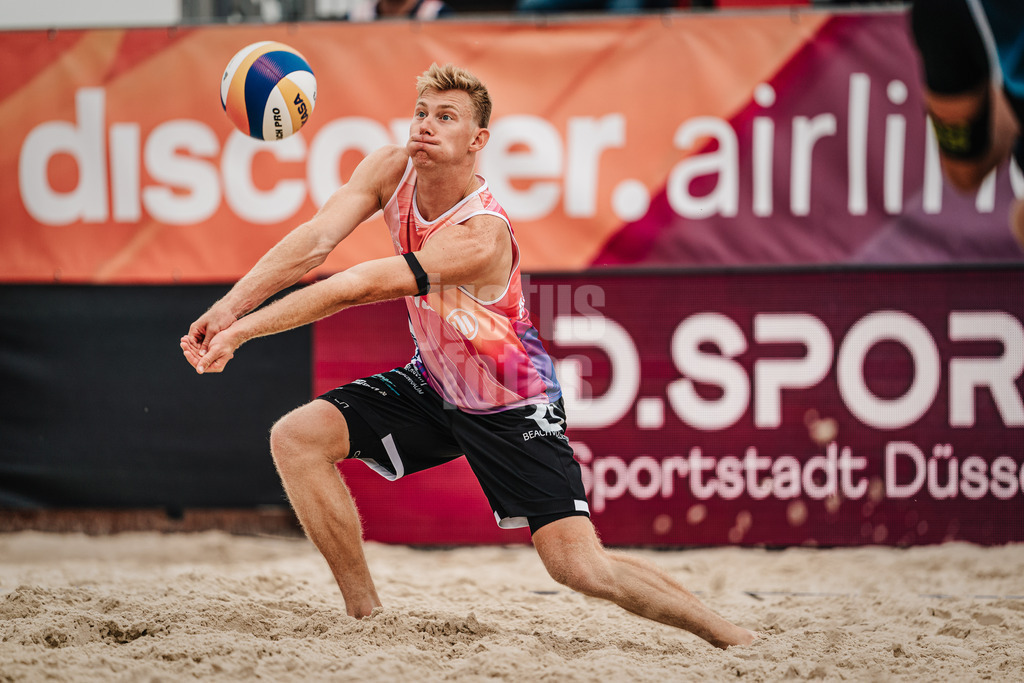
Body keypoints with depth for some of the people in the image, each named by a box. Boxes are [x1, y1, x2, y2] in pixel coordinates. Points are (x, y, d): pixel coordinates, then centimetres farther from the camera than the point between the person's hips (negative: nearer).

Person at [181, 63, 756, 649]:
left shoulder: (481, 235, -34)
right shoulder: (392, 171, -13)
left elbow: (354, 288, -38)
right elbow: (316, 242, -22)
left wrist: (243, 331, -40)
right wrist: (229, 308, -37)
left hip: (514, 410, -7)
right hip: (433, 385, 7)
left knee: (582, 569, -16)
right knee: (296, 438, -11)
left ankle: (730, 635, 4)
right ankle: (365, 614, 0)